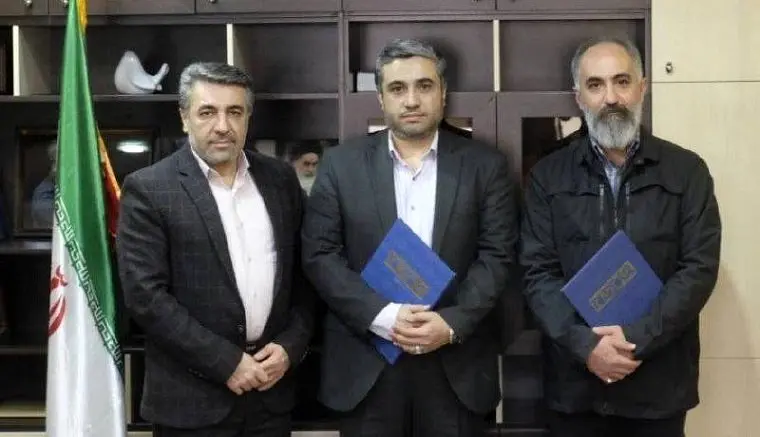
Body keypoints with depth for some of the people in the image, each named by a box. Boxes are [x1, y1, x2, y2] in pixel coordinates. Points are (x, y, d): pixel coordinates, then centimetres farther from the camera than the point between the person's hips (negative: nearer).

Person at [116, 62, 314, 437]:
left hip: (271, 388, 4)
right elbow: (145, 295, -13)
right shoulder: (148, 189, -8)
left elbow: (304, 272, 9)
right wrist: (226, 361, -14)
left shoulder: (280, 179, 5)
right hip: (193, 397, -4)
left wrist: (290, 346, -3)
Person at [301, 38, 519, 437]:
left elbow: (497, 256, -1)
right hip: (365, 362, 0)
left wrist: (452, 323, -14)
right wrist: (383, 317, -13)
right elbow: (319, 255, -3)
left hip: (456, 363, 0)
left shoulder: (485, 165, 3)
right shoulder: (341, 164, 2)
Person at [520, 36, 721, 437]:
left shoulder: (687, 171, 1)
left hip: (659, 380, 0)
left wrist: (636, 339, -15)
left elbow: (699, 268, -6)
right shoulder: (548, 176, 3)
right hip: (575, 381, 1)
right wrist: (585, 345, -15)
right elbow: (538, 273, -2)